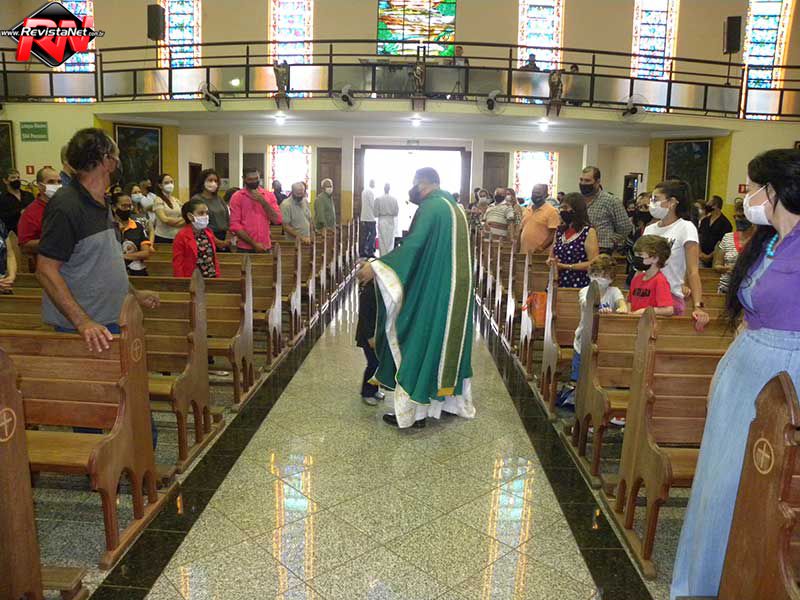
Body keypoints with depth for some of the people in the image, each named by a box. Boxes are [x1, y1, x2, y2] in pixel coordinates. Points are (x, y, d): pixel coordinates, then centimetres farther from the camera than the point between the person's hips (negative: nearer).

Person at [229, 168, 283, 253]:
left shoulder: (269, 195, 7)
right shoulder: (237, 197, 0)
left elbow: (278, 220, -2)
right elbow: (235, 225, -6)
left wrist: (262, 201, -11)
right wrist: (253, 244, -12)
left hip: (265, 248, 2)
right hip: (245, 249, -2)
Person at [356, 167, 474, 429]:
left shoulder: (431, 206, -13)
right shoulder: (454, 206, 14)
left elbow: (413, 245, -24)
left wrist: (376, 266, -25)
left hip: (433, 291, -9)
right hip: (457, 290, 9)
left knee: (420, 342, -1)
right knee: (449, 340, 17)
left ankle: (413, 410, 5)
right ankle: (451, 399, 27)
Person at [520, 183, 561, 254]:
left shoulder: (551, 211, -5)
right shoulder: (526, 210, 15)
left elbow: (554, 234, -12)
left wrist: (540, 248, -20)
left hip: (540, 254, -6)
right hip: (523, 253, 6)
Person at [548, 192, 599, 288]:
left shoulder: (588, 232, -7)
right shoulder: (559, 230, 10)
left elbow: (593, 263, -13)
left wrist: (566, 266, -15)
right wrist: (551, 261, -5)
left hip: (580, 285, -5)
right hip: (560, 284, 5)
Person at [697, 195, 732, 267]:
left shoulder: (725, 223, -6)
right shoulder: (704, 220, 11)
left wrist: (710, 256, -12)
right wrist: (700, 252, -1)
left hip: (715, 259, -5)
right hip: (702, 258, 5)